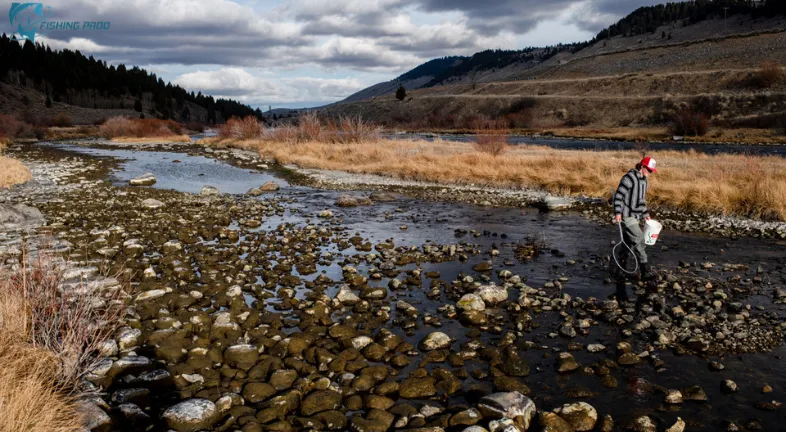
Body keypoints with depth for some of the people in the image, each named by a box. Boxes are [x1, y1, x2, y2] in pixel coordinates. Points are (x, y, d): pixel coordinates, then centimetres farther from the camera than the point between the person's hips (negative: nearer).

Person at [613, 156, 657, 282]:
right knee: (639, 242, -12)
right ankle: (645, 272, -10)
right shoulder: (629, 178, -15)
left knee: (628, 243, 13)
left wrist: (645, 214, 19)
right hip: (627, 216, -9)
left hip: (636, 217, 9)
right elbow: (618, 195, -17)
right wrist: (617, 212, -23)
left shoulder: (644, 180, 13)